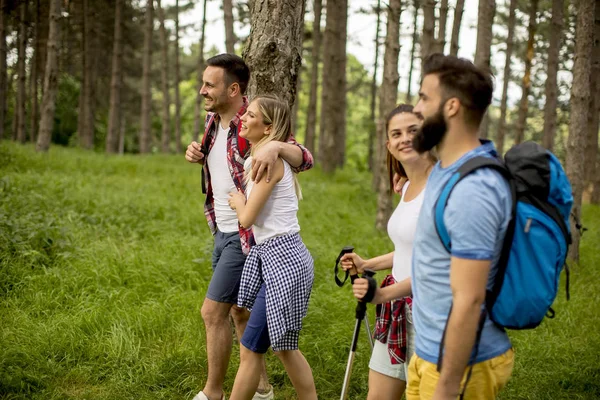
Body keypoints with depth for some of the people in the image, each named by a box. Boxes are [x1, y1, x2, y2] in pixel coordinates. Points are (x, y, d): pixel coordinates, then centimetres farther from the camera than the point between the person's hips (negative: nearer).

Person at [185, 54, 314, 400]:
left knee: (213, 312, -5)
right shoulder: (213, 120, 7)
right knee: (238, 312, 15)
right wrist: (196, 153, 1)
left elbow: (306, 159, -23)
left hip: (245, 235, -9)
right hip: (222, 232, 9)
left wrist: (276, 146, -44)